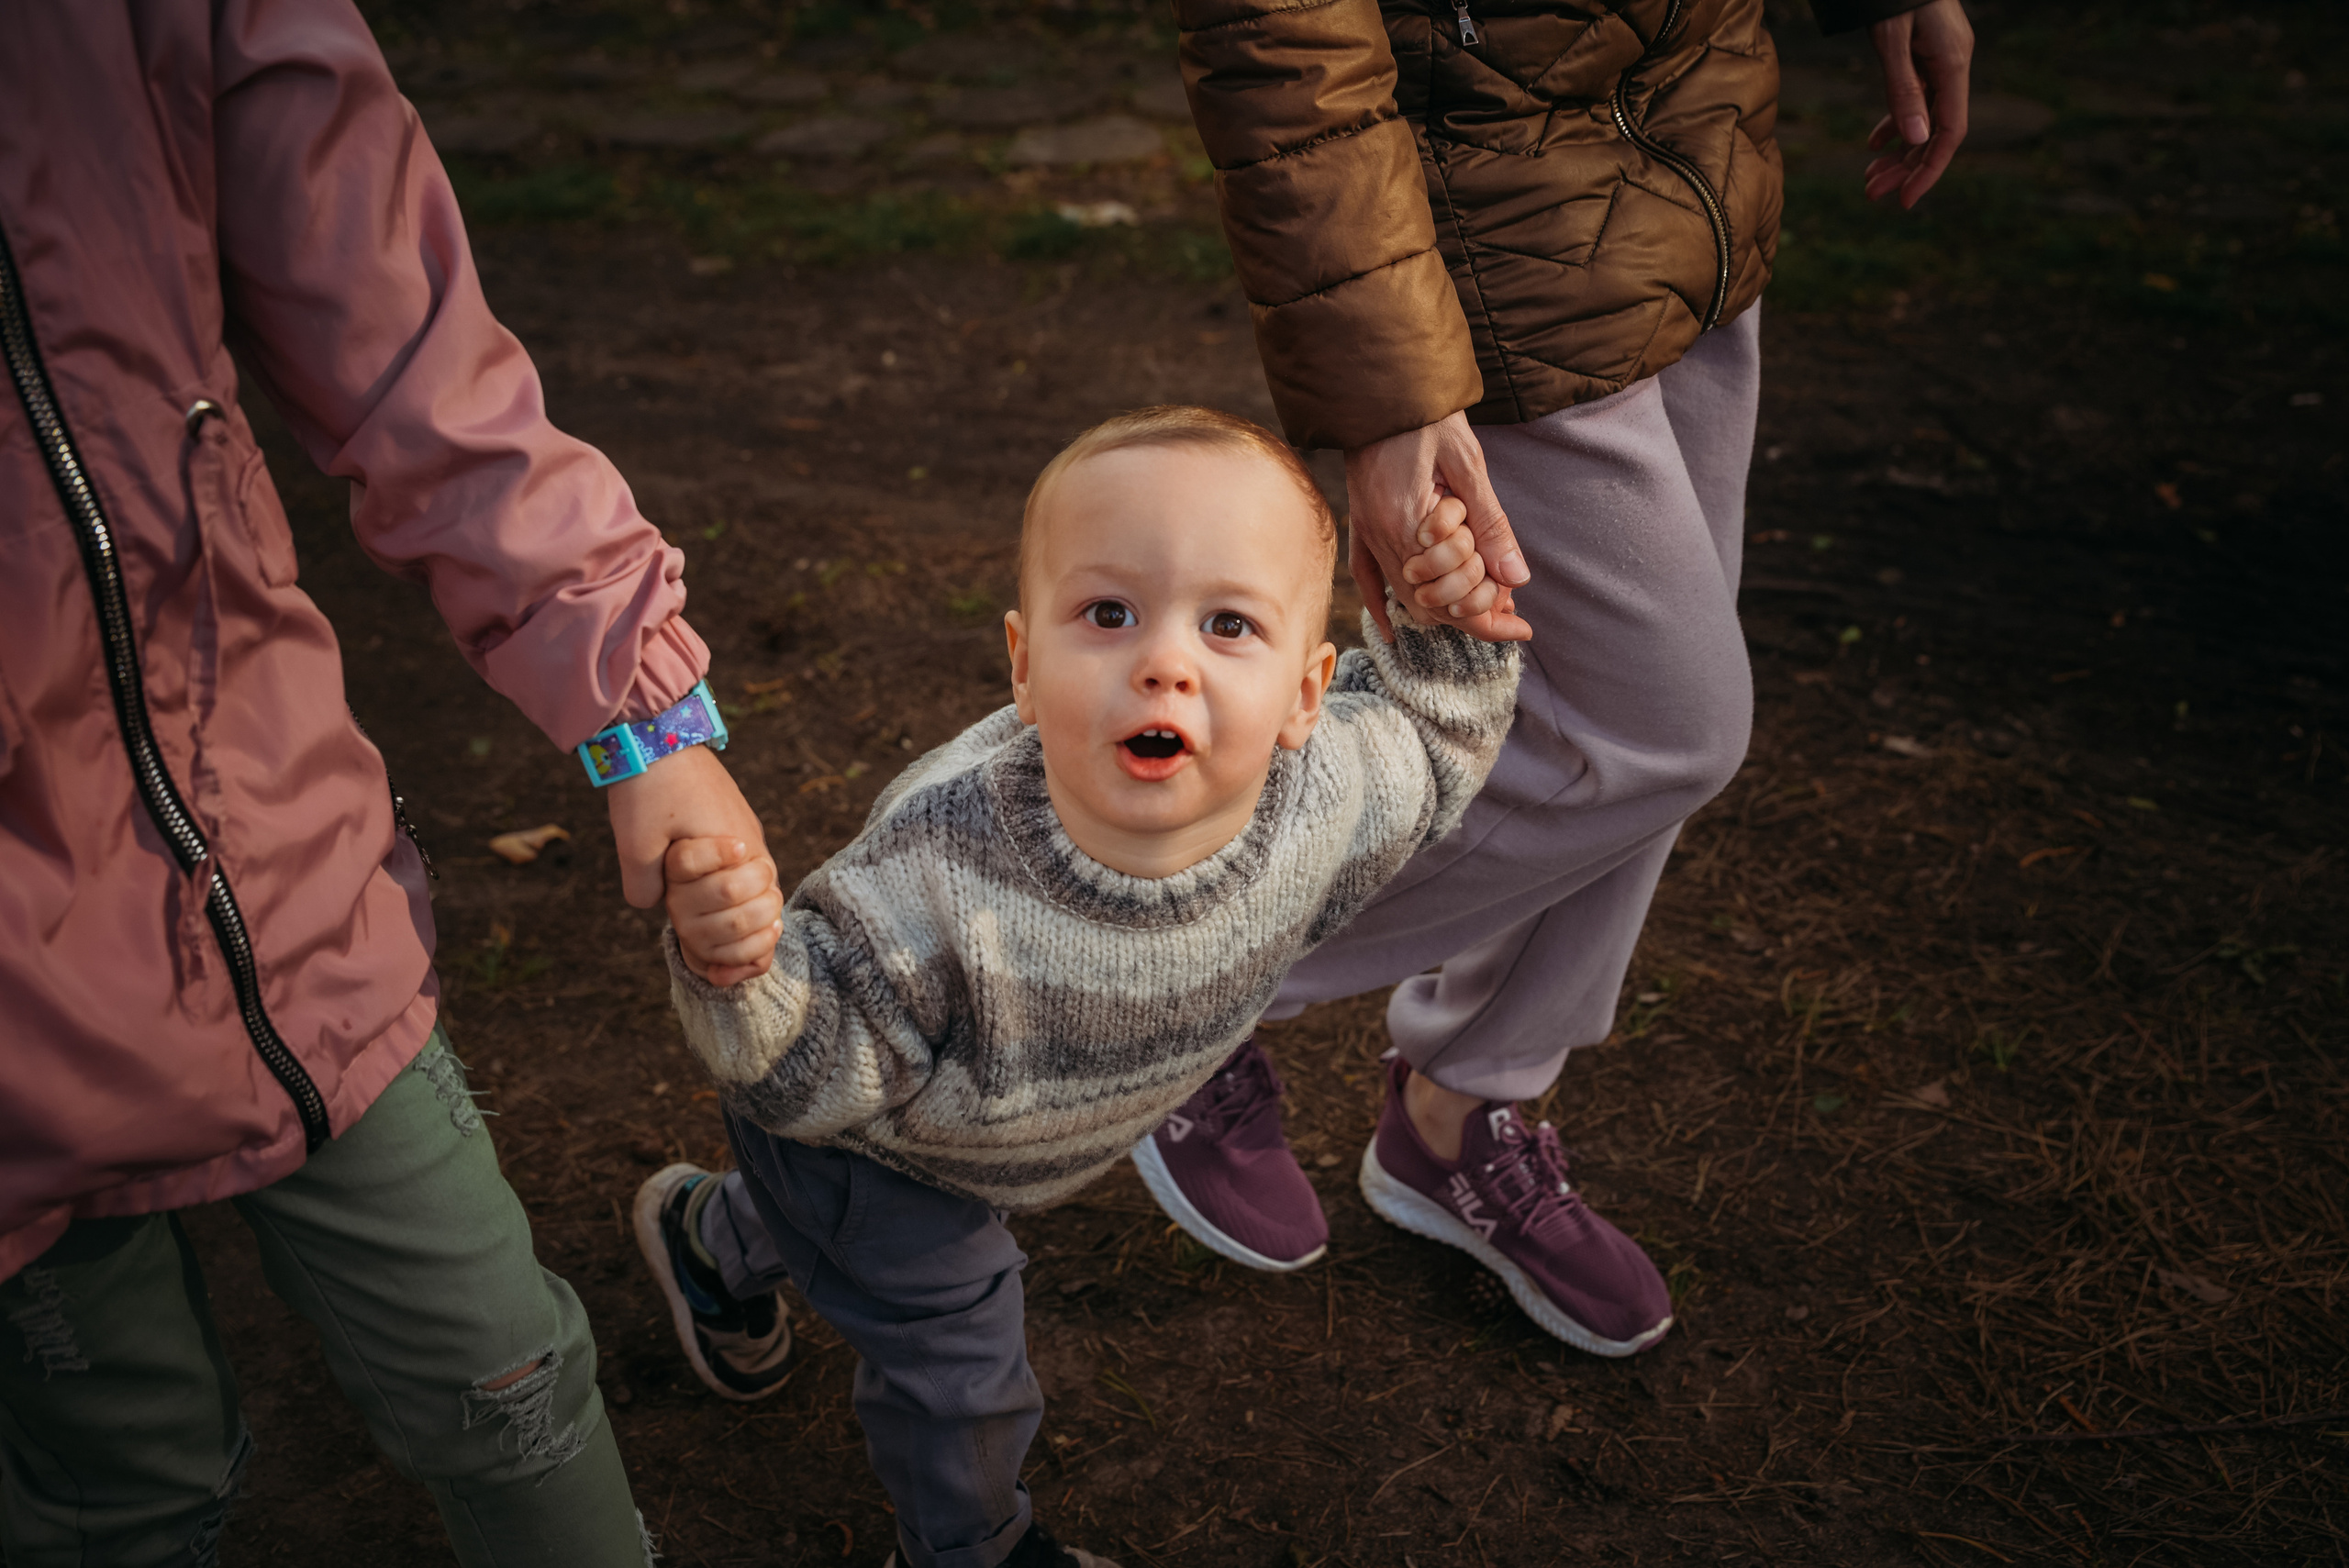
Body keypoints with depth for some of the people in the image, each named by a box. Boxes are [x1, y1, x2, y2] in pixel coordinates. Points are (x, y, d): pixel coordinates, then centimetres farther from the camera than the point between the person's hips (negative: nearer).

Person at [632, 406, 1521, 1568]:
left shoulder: (1331, 800, -33)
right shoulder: (941, 868, -46)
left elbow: (1421, 742, -7)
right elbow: (821, 1072, -32)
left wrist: (1450, 637, -24)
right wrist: (737, 971, -52)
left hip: (1026, 1142, 5)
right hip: (865, 1137, -5)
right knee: (957, 1359, 11)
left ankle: (713, 1237, 70)